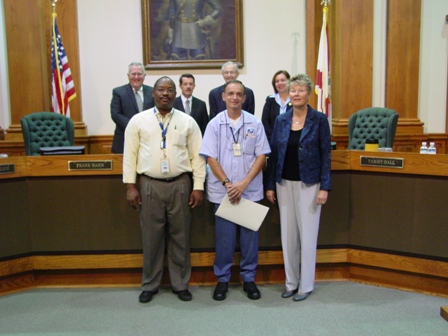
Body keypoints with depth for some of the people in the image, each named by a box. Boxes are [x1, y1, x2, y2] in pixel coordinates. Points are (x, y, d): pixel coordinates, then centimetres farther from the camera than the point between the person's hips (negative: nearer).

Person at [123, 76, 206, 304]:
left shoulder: (187, 122, 4)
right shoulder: (138, 121, 3)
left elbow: (197, 156, 3)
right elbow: (130, 155, 2)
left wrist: (198, 187, -2)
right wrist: (130, 186, -3)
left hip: (180, 185, 1)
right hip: (149, 185, 0)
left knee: (180, 237, 9)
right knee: (151, 238, 8)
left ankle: (180, 284, 24)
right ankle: (150, 285, 24)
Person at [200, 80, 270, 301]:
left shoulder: (255, 124, 1)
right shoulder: (214, 124, 1)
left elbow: (261, 156, -1)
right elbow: (211, 158, -2)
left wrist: (244, 183, -10)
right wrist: (227, 184, -11)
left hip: (250, 191, 1)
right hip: (222, 190, 0)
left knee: (249, 237, 7)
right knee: (224, 237, 7)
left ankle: (249, 279, 23)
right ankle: (222, 279, 22)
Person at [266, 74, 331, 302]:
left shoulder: (319, 120, -4)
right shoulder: (281, 120, 5)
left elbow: (325, 155, -5)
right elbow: (274, 154, 7)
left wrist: (325, 187, -10)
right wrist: (270, 185, 4)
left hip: (309, 184, -3)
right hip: (284, 183, 4)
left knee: (307, 234, 3)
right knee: (287, 234, 10)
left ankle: (306, 285, 17)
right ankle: (291, 282, 24)